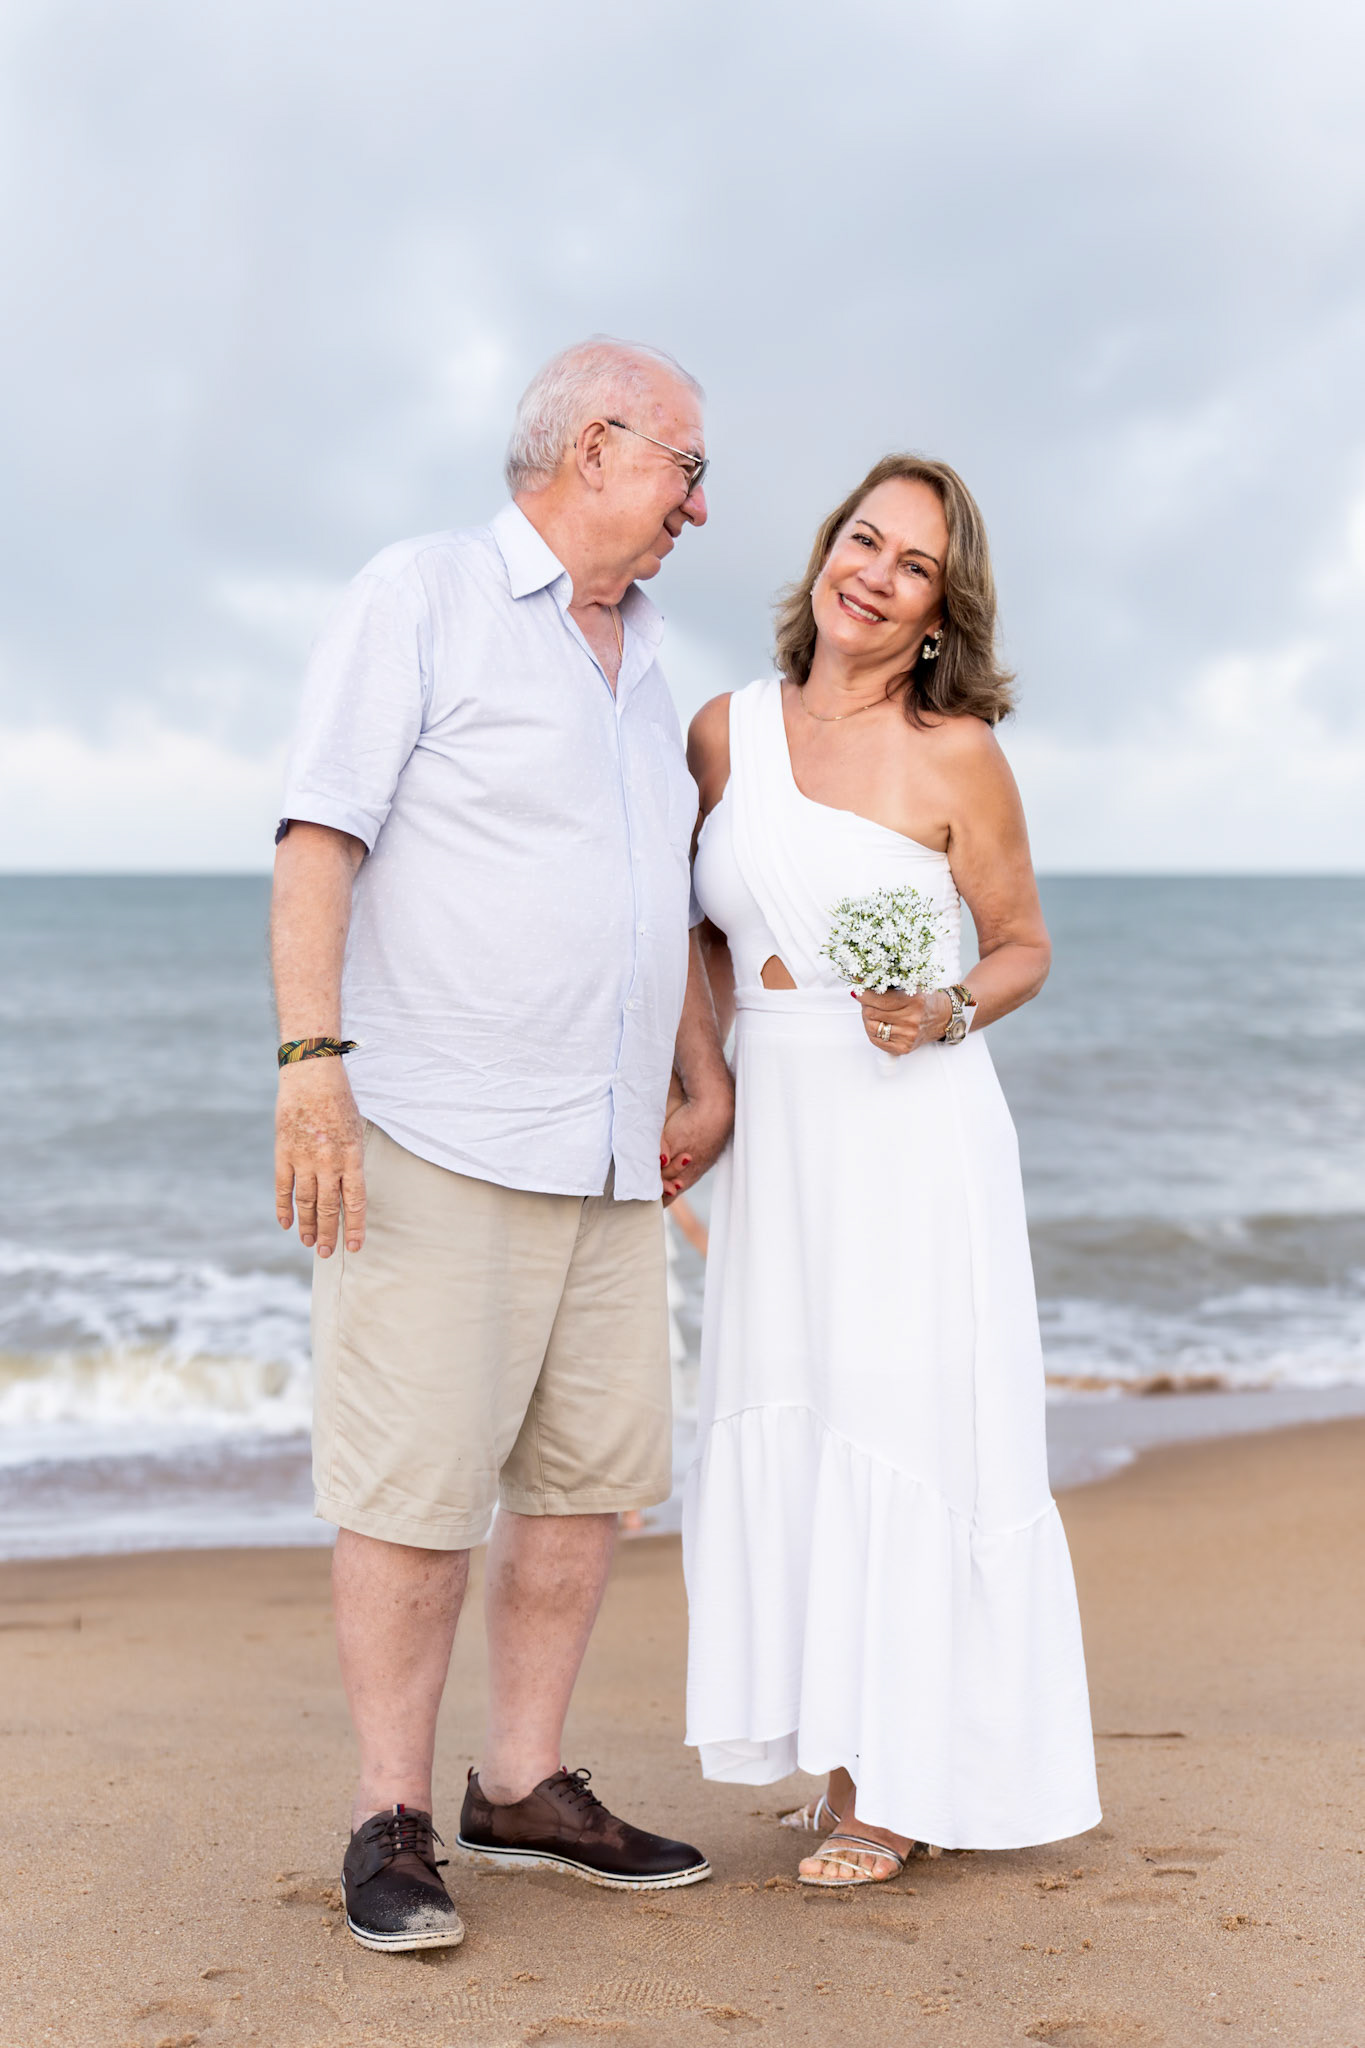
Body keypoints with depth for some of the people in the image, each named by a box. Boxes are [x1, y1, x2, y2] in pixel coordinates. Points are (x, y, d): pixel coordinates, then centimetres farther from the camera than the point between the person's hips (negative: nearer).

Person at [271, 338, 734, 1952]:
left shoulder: (634, 658, 20)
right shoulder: (420, 596, -2)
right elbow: (319, 836, -10)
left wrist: (702, 1085, 19)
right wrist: (311, 1058, -20)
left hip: (605, 1156, 8)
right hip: (435, 1140, -7)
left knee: (593, 1470, 8)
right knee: (416, 1486, -6)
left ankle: (522, 1788, 20)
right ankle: (390, 1824, 6)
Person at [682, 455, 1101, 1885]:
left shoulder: (953, 752, -5)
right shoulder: (724, 734, 7)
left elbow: (1023, 949, 2)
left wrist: (944, 1015, -16)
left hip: (913, 1134, -5)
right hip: (776, 1132, 5)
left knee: (901, 1430, -3)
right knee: (790, 1432, 7)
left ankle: (904, 1783, 8)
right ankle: (844, 1754, 19)